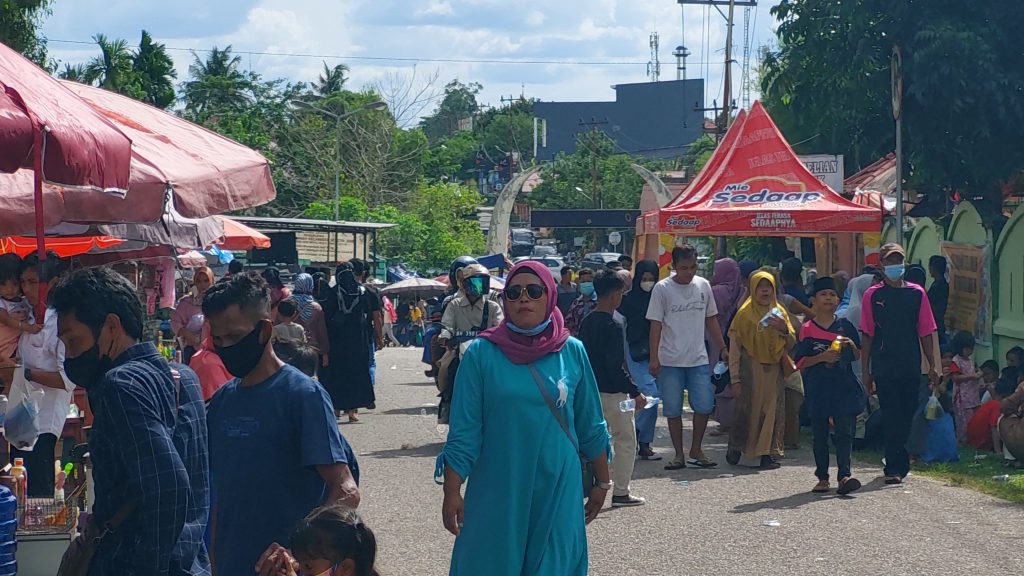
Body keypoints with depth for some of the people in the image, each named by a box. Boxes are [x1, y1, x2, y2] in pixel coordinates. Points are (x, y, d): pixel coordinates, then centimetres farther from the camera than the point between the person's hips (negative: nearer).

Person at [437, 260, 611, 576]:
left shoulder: (572, 352, 1)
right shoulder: (481, 353, -5)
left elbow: (591, 426, 9)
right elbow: (463, 432, -4)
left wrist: (602, 482, 13)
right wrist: (452, 492, -7)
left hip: (558, 491, 1)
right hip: (497, 492, -1)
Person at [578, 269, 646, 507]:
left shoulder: (587, 322, 7)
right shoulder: (611, 326, -18)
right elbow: (615, 366, -22)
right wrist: (635, 393, -19)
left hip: (591, 388, 8)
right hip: (612, 392, -8)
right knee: (625, 440, 3)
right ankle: (621, 492, 4)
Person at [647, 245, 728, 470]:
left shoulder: (703, 286, 6)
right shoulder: (662, 289, -4)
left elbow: (711, 320, 15)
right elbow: (656, 325, -4)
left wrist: (723, 348, 12)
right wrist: (654, 358, -8)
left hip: (699, 359, 3)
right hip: (670, 361, -3)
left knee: (704, 406, -2)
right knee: (673, 410, 2)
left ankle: (696, 450, 15)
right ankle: (679, 454, 13)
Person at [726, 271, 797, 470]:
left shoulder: (779, 312, 10)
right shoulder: (745, 313, -3)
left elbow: (791, 344, 11)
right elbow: (734, 347, -4)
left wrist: (784, 330, -11)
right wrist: (735, 378, -9)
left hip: (773, 370, 4)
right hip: (751, 369, -4)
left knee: (770, 411, 0)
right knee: (748, 410, -2)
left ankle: (765, 453, 4)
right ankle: (735, 446, 18)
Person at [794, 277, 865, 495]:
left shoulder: (845, 326, 7)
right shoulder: (808, 329, 2)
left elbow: (858, 357, 12)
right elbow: (800, 362, 0)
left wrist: (852, 345, -9)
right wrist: (822, 357, -14)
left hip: (844, 388, 0)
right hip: (818, 390, 0)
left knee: (844, 432, -8)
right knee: (820, 435, 6)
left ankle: (844, 475, -11)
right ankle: (822, 478, 13)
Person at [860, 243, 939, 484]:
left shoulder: (917, 293, 6)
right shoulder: (872, 295, 1)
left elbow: (926, 332, 8)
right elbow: (867, 335, 2)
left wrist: (932, 365, 4)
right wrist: (865, 371, 0)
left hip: (911, 367, 2)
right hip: (884, 368, -2)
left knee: (906, 416, 8)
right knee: (892, 418, -5)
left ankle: (896, 466, 22)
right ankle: (896, 467, -2)